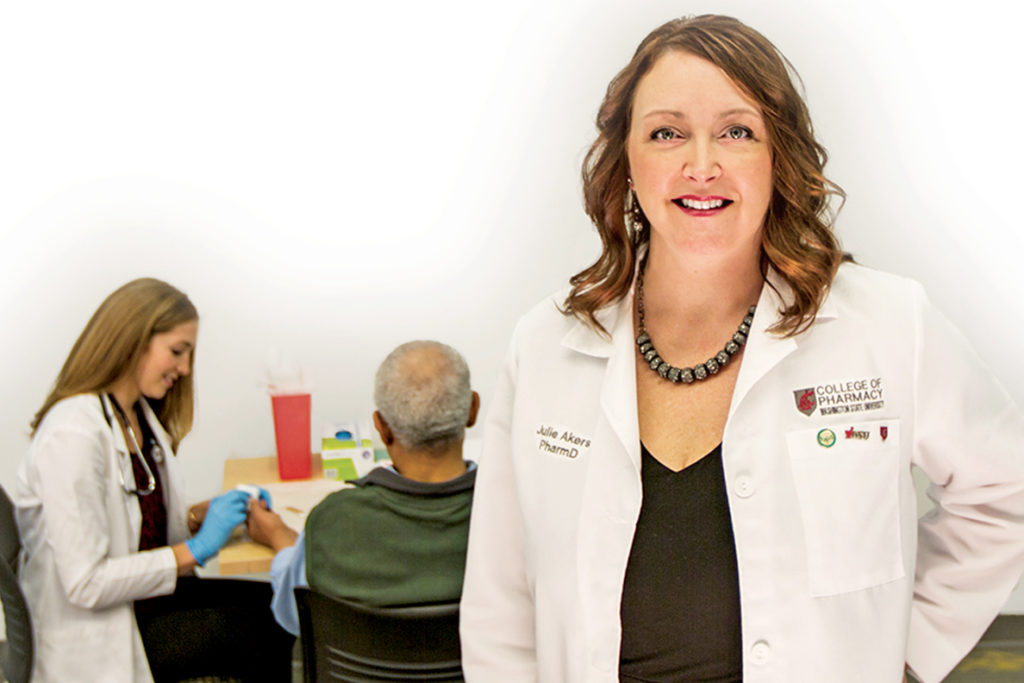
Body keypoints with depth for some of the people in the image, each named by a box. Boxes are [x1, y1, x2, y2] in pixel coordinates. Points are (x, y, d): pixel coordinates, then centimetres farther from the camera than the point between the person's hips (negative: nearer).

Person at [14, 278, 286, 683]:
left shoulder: (142, 415, 6)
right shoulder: (72, 436, -23)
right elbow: (86, 583, -24)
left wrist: (203, 514, -3)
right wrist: (195, 550, -20)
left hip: (148, 602, 8)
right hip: (97, 644, -8)